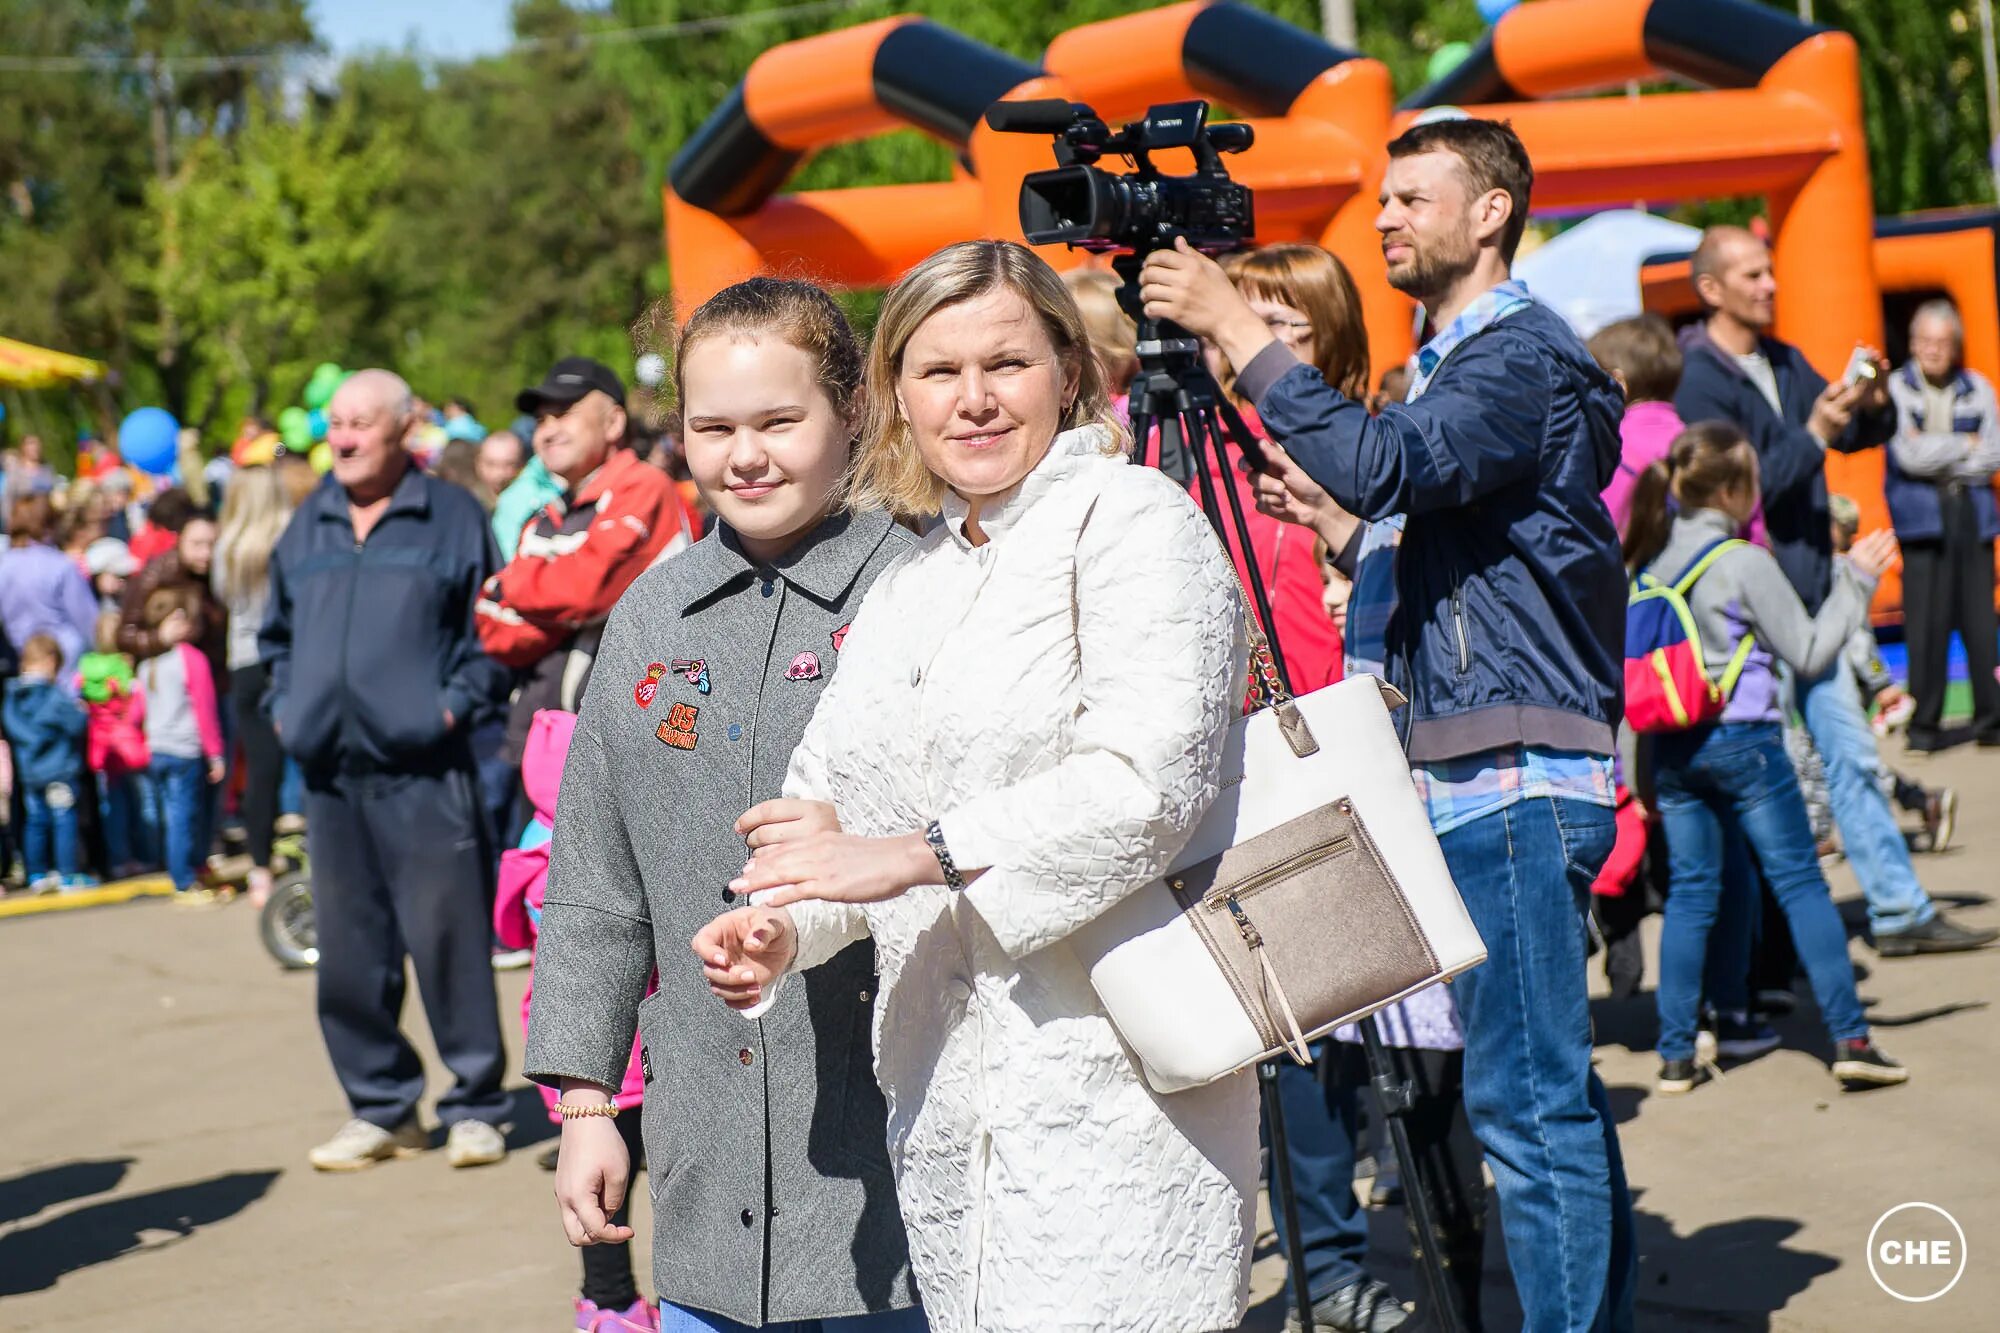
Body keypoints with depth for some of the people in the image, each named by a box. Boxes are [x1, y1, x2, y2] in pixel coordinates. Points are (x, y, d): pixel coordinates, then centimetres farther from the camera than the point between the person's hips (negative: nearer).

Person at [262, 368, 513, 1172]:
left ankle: (475, 1106, 7)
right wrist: (284, 704, 13)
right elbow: (278, 633, 27)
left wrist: (457, 701, -10)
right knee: (348, 949, 7)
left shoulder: (451, 517, 3)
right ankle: (381, 1110, 18)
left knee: (448, 938, -5)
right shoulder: (307, 526, 16)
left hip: (422, 768, -5)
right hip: (331, 771, 5)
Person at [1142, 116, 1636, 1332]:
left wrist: (1237, 330, -23)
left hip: (1518, 778, -10)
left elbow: (1384, 466, -26)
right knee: (1550, 1090, 12)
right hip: (1483, 774, 10)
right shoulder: (1466, 361, 21)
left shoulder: (1523, 357, -10)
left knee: (1525, 1095, -9)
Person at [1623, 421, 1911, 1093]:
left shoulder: (1648, 558, 5)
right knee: (1800, 882, 1)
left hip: (1671, 747, 5)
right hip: (1742, 739, -5)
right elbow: (1809, 652, -6)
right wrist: (1857, 578, -1)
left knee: (1689, 892, 9)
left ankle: (1675, 1054, 8)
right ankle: (1849, 1038, 0)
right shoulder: (1745, 563, -11)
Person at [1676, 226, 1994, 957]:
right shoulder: (1699, 381, -13)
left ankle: (1899, 911, 16)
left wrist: (1873, 406, -4)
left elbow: (1857, 437, 17)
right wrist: (1814, 433, -25)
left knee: (1853, 755, 11)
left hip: (1808, 595, 8)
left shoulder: (1784, 362, 12)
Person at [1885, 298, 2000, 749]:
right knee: (1926, 622, -5)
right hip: (1923, 519, -3)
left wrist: (1937, 453, -5)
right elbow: (1909, 455, -9)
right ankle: (1923, 724, 2)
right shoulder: (1896, 389, 2)